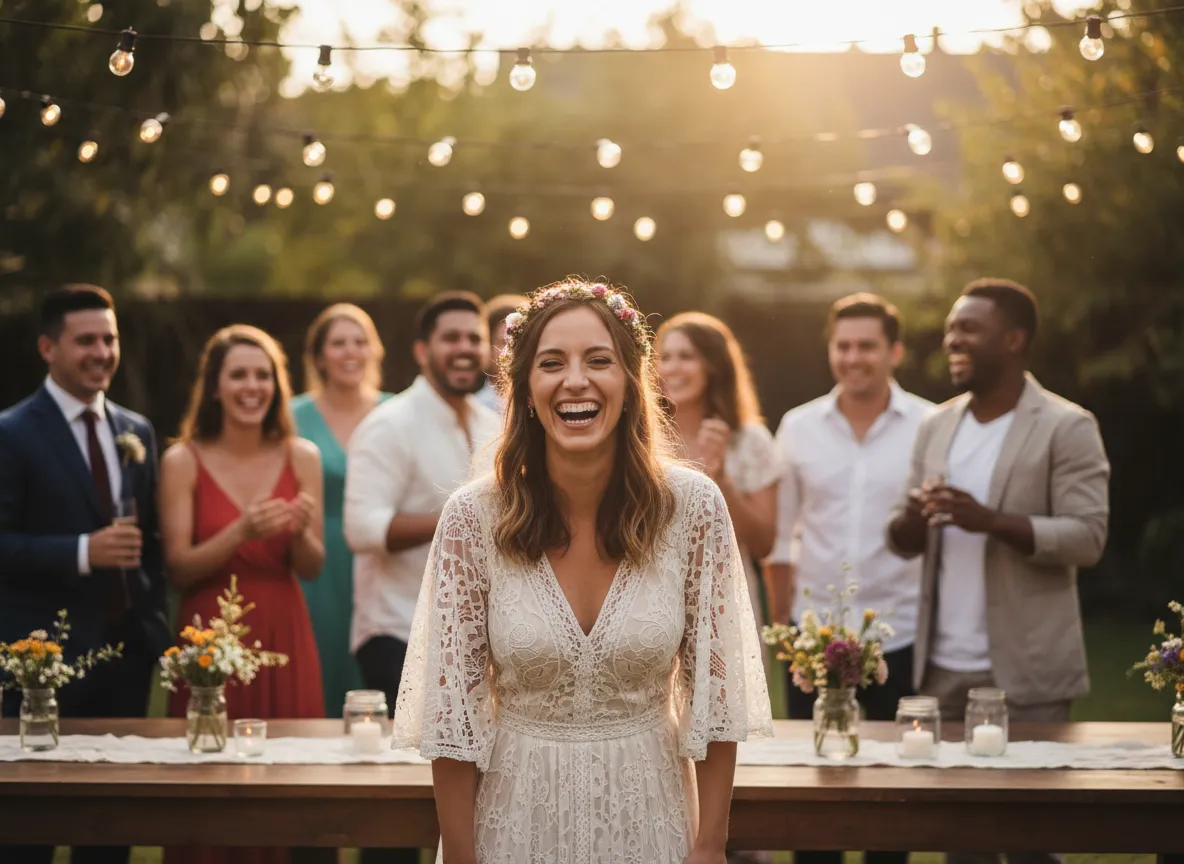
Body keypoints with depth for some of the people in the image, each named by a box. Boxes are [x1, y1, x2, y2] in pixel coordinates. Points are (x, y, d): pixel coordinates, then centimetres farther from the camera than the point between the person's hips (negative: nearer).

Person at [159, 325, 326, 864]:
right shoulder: (183, 461, -2)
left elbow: (311, 568, 6)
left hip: (283, 634, 2)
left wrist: (300, 531, -15)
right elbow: (178, 570, -6)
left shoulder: (302, 457, 5)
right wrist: (241, 532, -20)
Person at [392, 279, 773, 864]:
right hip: (519, 814, -1)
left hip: (648, 813, 1)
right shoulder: (472, 518, -12)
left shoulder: (693, 506, -10)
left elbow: (716, 687, -5)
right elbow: (452, 710, -7)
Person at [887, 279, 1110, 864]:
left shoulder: (1067, 427, -6)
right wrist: (912, 518, -11)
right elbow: (903, 542, 13)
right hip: (942, 669, 6)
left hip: (1025, 673, -5)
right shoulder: (937, 426, 12)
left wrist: (989, 520, -26)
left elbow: (1088, 536, -14)